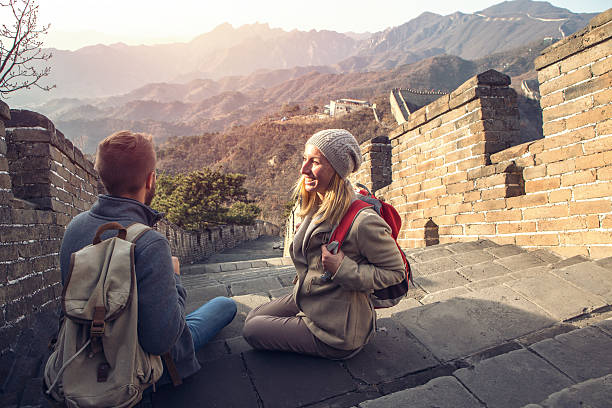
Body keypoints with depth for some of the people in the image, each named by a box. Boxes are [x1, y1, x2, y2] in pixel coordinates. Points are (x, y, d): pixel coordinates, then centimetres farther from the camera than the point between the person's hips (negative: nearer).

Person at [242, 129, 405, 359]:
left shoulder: (362, 221, -32)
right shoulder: (315, 205, -5)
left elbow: (395, 271, -21)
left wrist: (343, 270, -28)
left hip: (337, 330, -9)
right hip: (304, 299, 9)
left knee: (252, 331, 2)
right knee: (253, 318, 22)